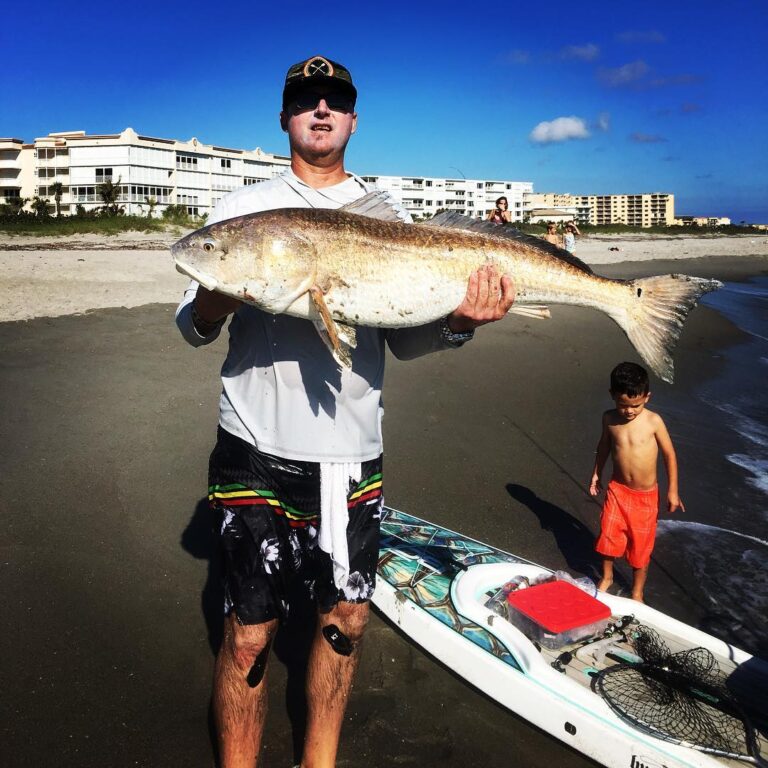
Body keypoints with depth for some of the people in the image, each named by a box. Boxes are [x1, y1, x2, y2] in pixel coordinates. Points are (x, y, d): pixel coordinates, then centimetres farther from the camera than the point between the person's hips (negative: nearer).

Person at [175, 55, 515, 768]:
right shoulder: (243, 207, 6)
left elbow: (405, 340, 8)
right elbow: (192, 326, 2)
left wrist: (457, 321, -13)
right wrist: (213, 302, -21)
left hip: (353, 451, 3)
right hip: (258, 449, -2)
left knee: (346, 618, 13)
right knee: (250, 632, 3)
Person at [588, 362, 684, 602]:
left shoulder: (653, 421, -17)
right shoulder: (609, 419, -9)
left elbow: (669, 454, -7)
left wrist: (672, 490, -6)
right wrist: (596, 474, 16)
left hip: (645, 495, -2)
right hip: (617, 489, 2)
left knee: (641, 545, 10)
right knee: (608, 535, 8)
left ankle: (637, 591, 31)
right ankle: (607, 577, 36)